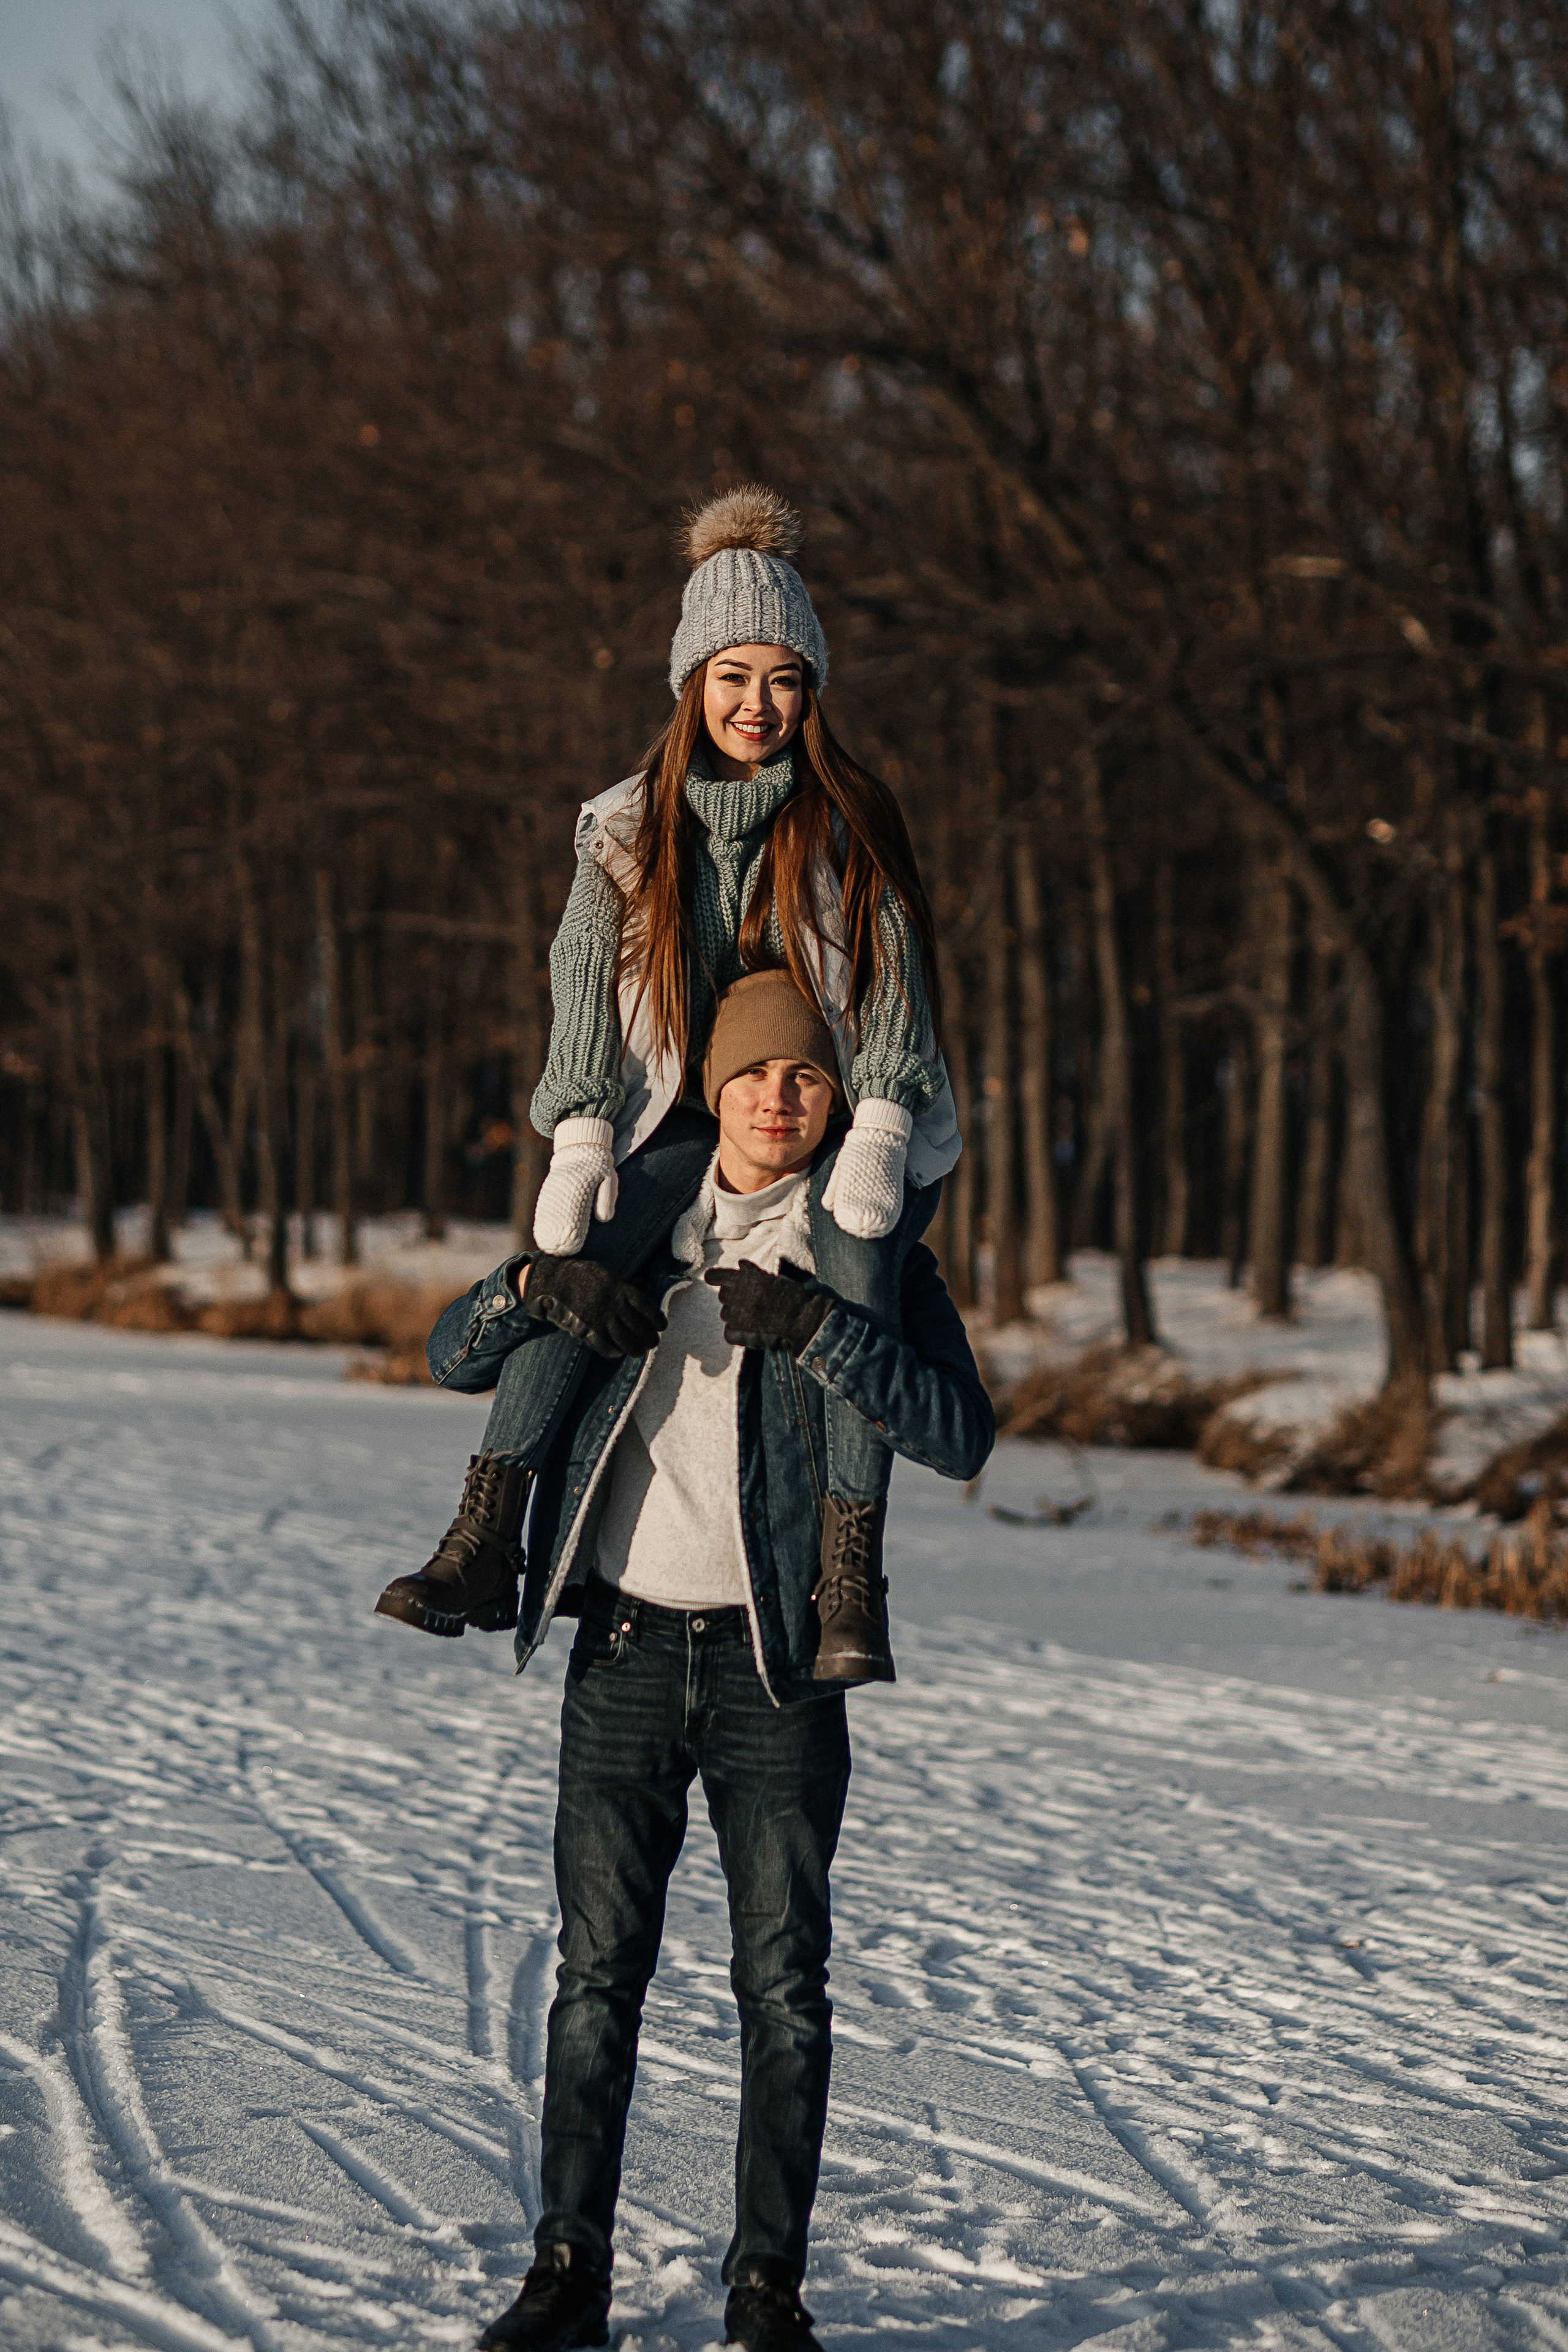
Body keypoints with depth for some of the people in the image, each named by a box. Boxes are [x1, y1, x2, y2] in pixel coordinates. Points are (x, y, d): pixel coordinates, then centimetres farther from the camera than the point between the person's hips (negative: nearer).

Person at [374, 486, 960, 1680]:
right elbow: (588, 993, -6)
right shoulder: (629, 832, 2)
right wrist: (577, 1161, -19)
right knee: (576, 1265, -23)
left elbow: (892, 990, -7)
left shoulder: (852, 824, -1)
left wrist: (875, 1145, -22)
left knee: (855, 1262, -32)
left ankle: (851, 1584, -34)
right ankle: (484, 1551, -24)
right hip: (692, 1120, 2)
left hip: (848, 1121, -2)